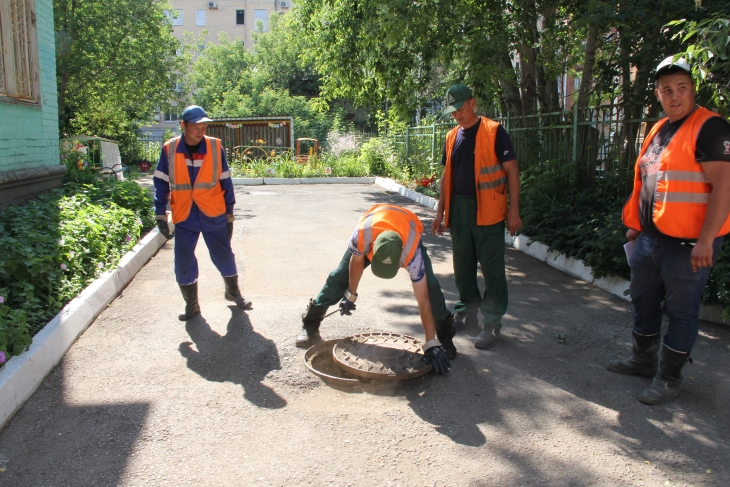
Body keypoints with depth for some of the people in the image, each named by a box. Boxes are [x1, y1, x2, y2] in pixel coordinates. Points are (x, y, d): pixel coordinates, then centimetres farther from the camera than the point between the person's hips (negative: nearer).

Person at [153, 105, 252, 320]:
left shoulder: (215, 147, -5)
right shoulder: (170, 149, -5)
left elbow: (225, 182, 2)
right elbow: (161, 184, 2)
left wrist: (229, 215, 6)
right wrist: (161, 216, -2)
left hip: (214, 214, 0)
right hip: (184, 216, 1)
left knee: (224, 256, 9)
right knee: (184, 263, 5)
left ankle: (233, 292, 34)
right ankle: (191, 304, 24)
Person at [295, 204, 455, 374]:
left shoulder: (412, 252, -44)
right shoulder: (362, 233, -44)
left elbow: (423, 301, -39)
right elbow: (356, 260, -18)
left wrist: (432, 344, -37)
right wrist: (351, 295, -5)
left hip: (409, 233, -1)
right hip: (373, 229, 2)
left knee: (430, 285, -18)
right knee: (339, 276, -4)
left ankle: (445, 338, 0)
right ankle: (310, 325, 11)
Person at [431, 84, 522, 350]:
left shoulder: (494, 131, -6)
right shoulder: (452, 136, 12)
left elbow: (511, 170, -8)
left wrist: (514, 210, -13)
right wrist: (440, 211, 14)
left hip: (487, 211, -6)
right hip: (458, 209, 6)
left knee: (492, 269, 0)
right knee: (462, 267, 14)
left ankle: (492, 323, 9)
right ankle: (467, 312, 31)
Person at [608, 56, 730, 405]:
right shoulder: (658, 129, 13)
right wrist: (636, 225, 19)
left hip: (687, 243, -8)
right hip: (650, 238, 9)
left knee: (681, 310, 5)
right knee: (643, 300, 19)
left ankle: (669, 377, 18)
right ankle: (643, 360, 36)